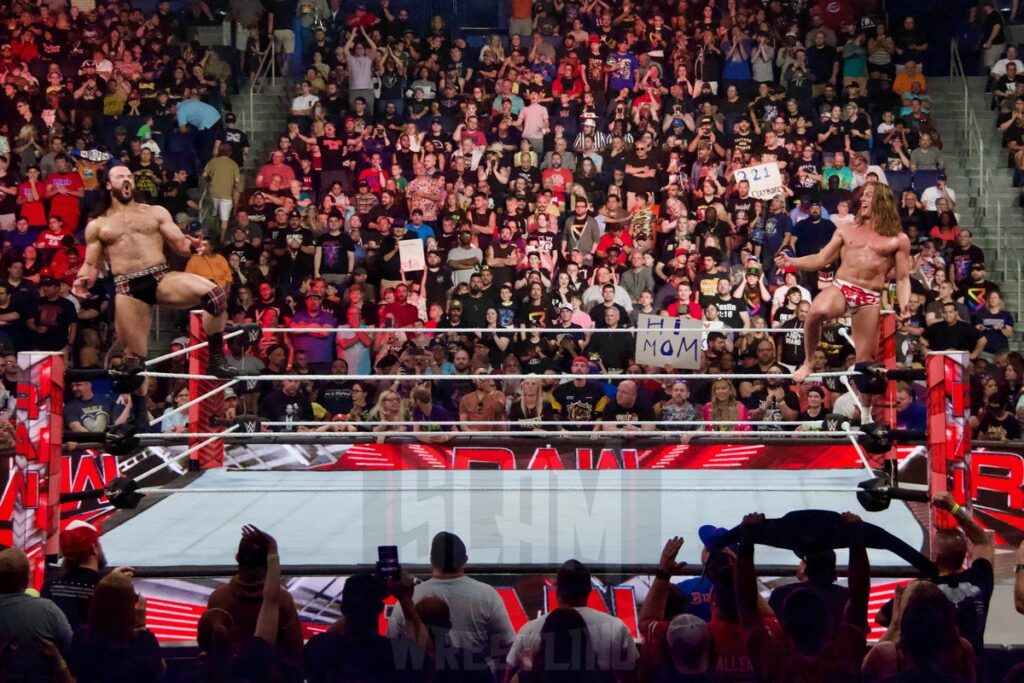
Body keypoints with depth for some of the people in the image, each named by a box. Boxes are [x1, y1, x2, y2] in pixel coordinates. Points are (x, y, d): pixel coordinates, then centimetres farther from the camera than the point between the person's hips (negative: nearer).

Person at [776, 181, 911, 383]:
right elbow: (821, 260, 17)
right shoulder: (846, 231, 18)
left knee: (866, 361, 1)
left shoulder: (899, 239, 10)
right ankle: (807, 363, -14)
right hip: (840, 289, 0)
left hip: (870, 299, 0)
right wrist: (791, 262, 3)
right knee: (817, 311, -35)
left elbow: (903, 279, 7)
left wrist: (904, 306, -10)